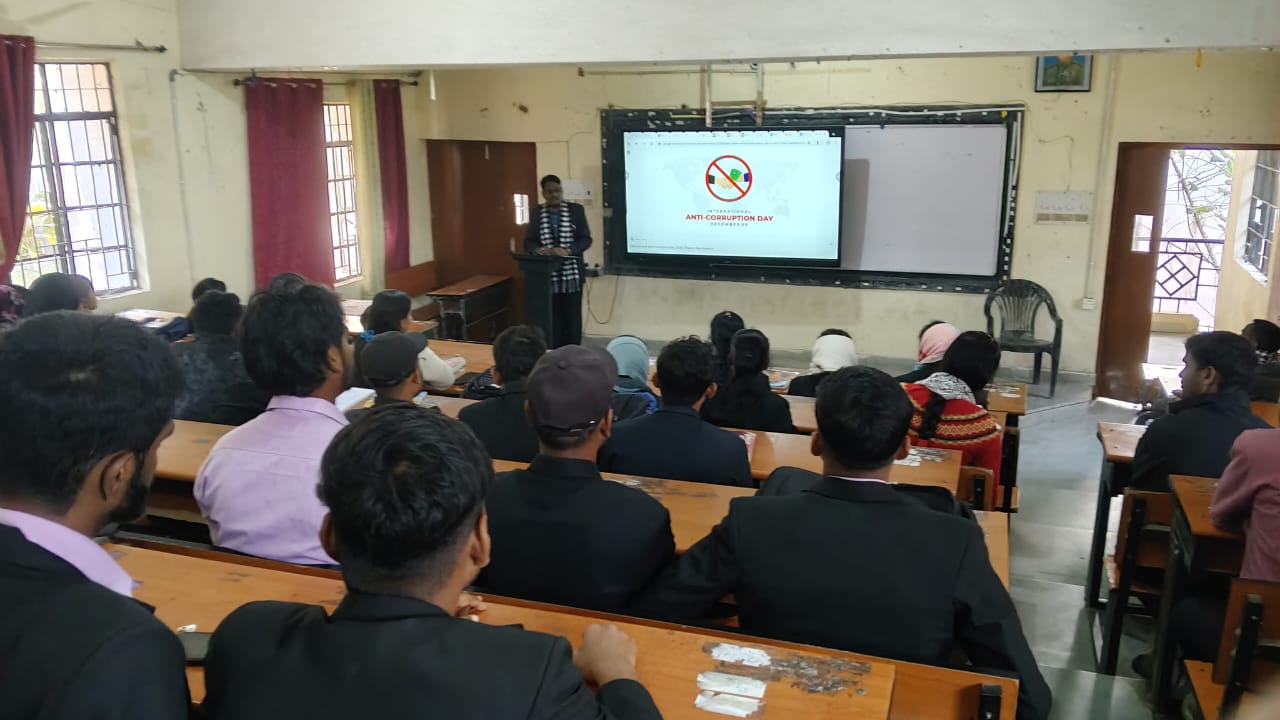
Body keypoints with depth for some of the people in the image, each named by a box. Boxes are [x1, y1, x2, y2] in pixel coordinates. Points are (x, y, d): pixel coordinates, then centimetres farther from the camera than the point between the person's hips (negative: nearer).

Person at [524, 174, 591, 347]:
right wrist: (538, 250, -16)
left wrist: (567, 250, -19)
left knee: (572, 318, 3)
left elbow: (586, 239, -1)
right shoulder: (536, 213, 8)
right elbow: (528, 241, 7)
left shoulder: (576, 210, 3)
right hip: (546, 274, 1)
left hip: (571, 273, -1)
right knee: (551, 318, 0)